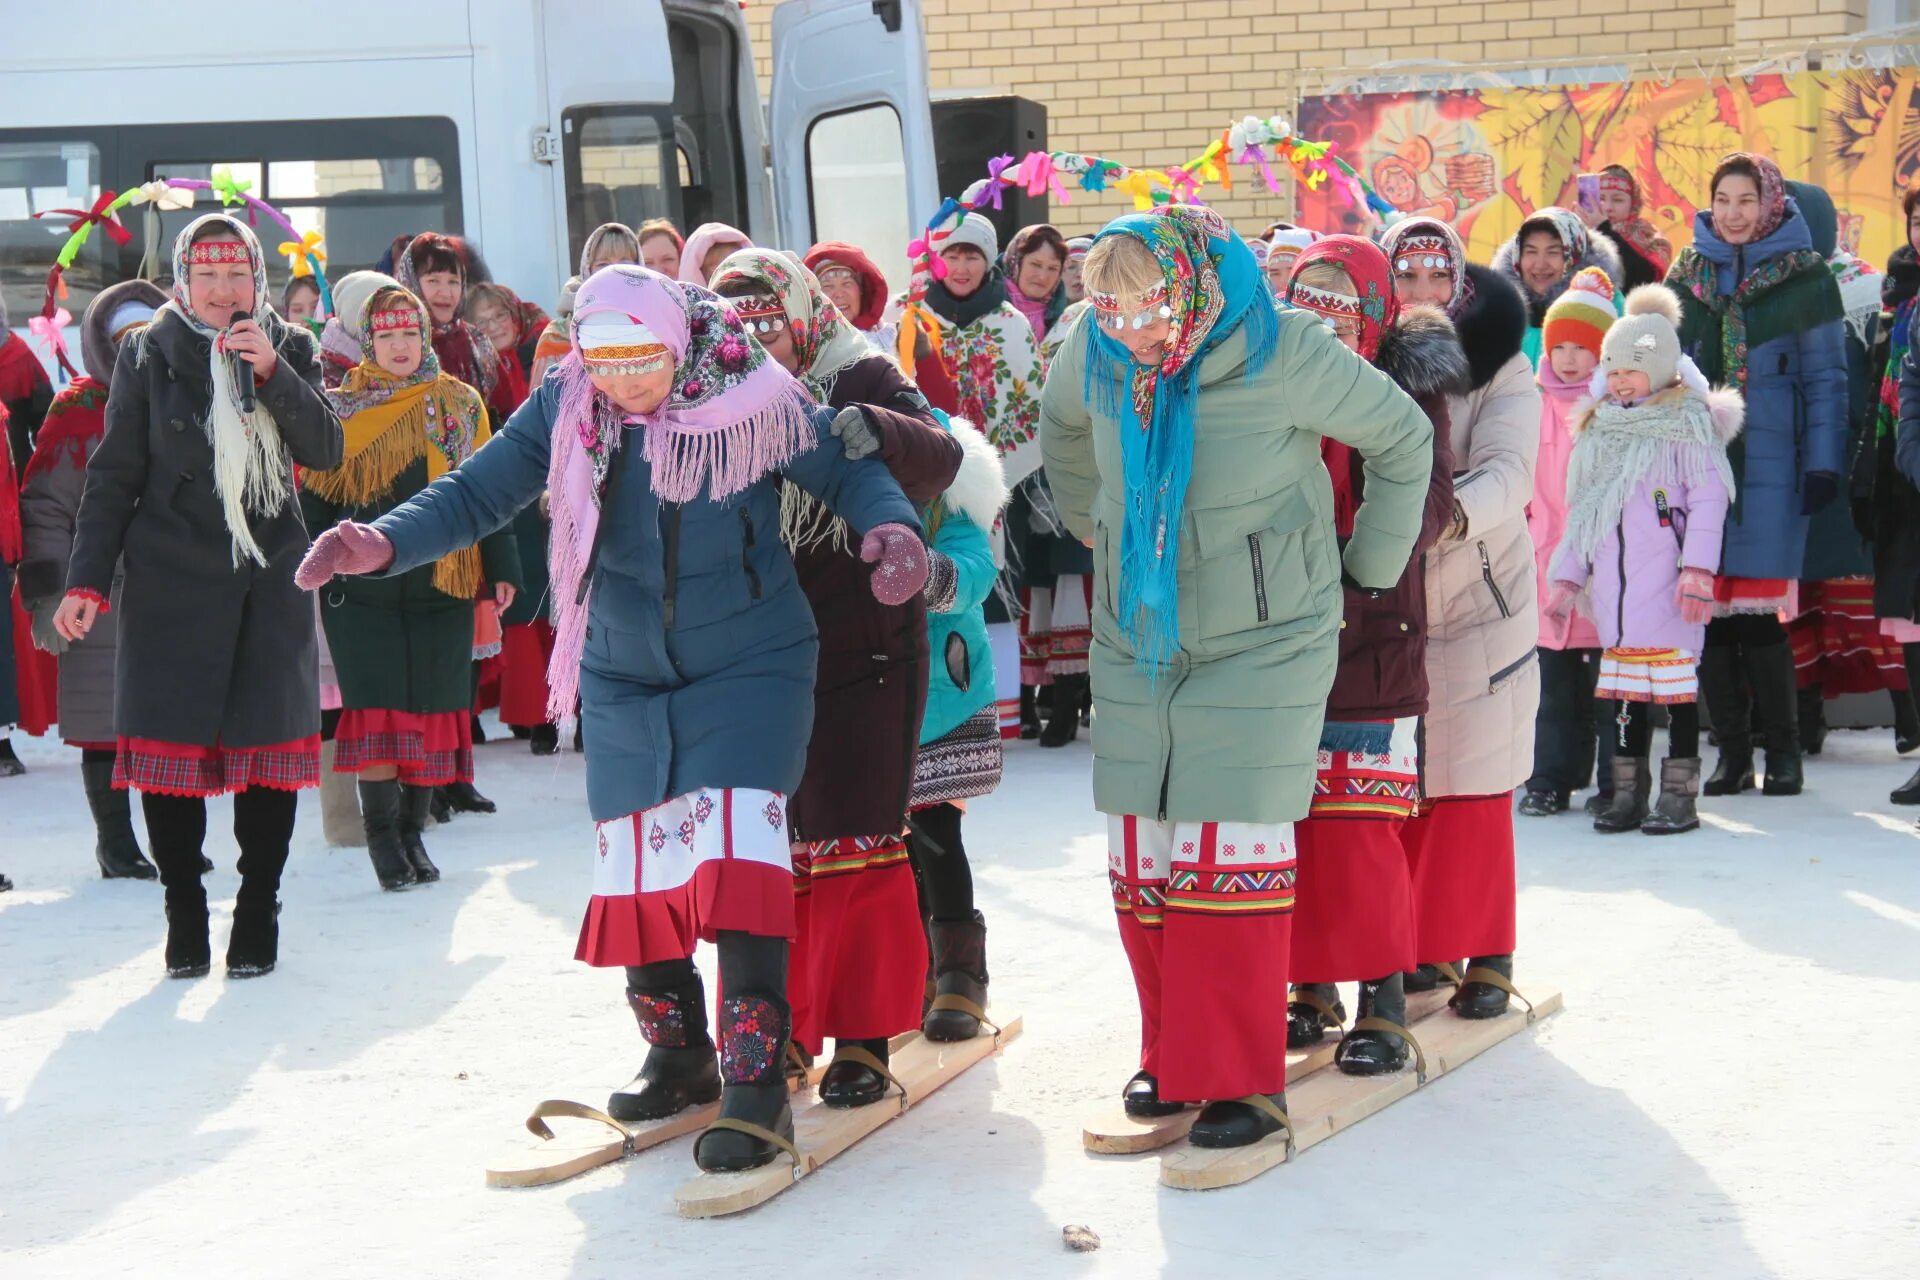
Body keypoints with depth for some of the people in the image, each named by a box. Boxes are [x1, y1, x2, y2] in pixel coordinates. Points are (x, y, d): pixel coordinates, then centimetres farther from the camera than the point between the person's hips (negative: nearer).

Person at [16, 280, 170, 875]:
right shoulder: (78, 411, -1)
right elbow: (45, 507, -4)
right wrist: (48, 598, -10)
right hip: (103, 597, -4)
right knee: (106, 726, 1)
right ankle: (115, 842, 13)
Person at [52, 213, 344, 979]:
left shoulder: (289, 351, 8)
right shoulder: (148, 356, 3)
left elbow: (325, 450, -4)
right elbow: (114, 476, 3)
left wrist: (271, 374, -17)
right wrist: (87, 581, -4)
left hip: (270, 579, 1)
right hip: (171, 581, -1)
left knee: (270, 743, 0)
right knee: (171, 742, -3)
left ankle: (257, 917, 13)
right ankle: (185, 918, 11)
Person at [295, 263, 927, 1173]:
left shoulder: (752, 400, -16)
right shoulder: (564, 411, -9)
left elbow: (847, 470, -6)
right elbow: (475, 494, -5)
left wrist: (891, 527, -27)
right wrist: (383, 543, -21)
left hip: (748, 669, -4)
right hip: (623, 684, 4)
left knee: (733, 846, -18)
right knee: (634, 864, 7)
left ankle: (756, 1083, -13)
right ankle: (677, 1054, 28)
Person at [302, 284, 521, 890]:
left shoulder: (460, 405, 6)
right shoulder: (339, 409, 4)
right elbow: (316, 499, 7)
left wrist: (500, 567, 3)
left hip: (442, 585, 1)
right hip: (361, 589, -1)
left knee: (431, 703, 3)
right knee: (377, 704, -6)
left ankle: (412, 832, 15)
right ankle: (381, 833, 4)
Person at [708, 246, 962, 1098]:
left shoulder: (860, 381, -6)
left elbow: (938, 459, -21)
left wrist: (878, 431, -41)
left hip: (864, 653, -5)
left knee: (855, 847, -3)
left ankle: (863, 1039, 5)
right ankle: (783, 1028, 21)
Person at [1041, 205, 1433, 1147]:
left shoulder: (1283, 353, -17)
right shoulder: (1093, 352, -5)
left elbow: (1403, 436, -2)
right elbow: (1063, 433, 20)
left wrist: (1373, 567, 5)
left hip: (1262, 645, -4)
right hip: (1135, 642, 5)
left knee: (1230, 850, -9)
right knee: (1140, 854, 5)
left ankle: (1242, 1079, -1)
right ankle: (1171, 1055, 21)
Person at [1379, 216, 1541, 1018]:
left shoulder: (1500, 369, -7)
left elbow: (1508, 472, -22)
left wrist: (1455, 512, -42)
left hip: (1479, 603, -2)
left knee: (1475, 790, -1)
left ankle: (1486, 952, 9)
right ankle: (1424, 942, 21)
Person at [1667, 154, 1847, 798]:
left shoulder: (1803, 275, 3)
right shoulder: (1687, 273, 12)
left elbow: (1825, 376, 2)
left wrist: (1823, 465, -6)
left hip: (1770, 465, -3)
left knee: (1758, 613, -6)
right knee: (1707, 610, 0)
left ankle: (1783, 751, 8)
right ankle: (1731, 751, 11)